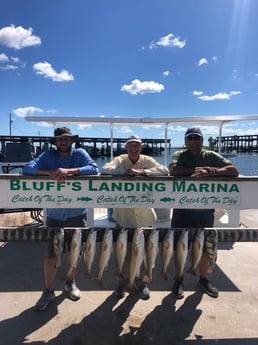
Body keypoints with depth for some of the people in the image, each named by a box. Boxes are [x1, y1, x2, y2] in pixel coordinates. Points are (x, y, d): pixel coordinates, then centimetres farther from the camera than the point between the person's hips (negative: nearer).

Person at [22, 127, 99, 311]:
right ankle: (49, 291, 28)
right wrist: (51, 172, -27)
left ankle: (71, 283, 39)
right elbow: (27, 168, -12)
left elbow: (94, 169, -19)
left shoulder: (80, 153, -2)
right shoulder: (49, 155, -1)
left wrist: (68, 171, -29)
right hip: (54, 215, 0)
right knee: (51, 254, 7)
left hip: (77, 214, 0)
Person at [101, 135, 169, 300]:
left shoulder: (147, 160, -1)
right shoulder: (121, 160, -1)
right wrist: (124, 171, -23)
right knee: (125, 249, 9)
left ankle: (141, 282, 33)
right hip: (124, 213, -1)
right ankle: (124, 280, 32)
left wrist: (143, 172, -24)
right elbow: (105, 169, -15)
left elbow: (165, 170, -14)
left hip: (144, 213, 1)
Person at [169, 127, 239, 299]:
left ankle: (204, 279, 37)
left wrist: (209, 171, -24)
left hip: (205, 210, 2)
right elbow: (173, 170, -20)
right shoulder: (180, 155, 0)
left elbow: (234, 171, -10)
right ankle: (179, 280, 28)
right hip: (183, 210, -1)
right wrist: (198, 169, -22)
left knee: (205, 247, 15)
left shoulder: (211, 156, 2)